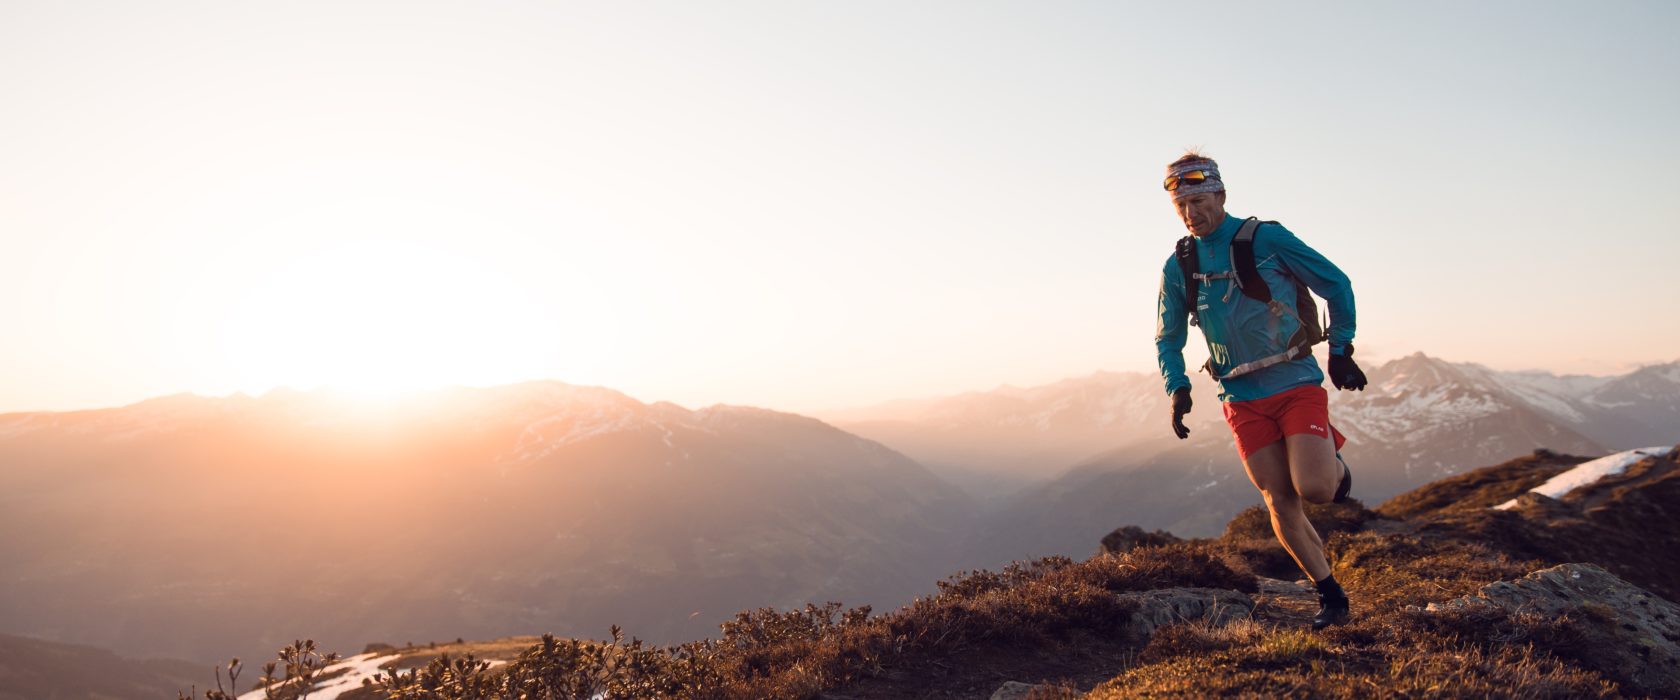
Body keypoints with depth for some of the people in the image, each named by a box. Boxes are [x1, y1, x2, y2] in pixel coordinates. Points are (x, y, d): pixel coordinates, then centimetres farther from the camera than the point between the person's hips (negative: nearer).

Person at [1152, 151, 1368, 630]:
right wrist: (1177, 388, -4)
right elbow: (1168, 338, 12)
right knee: (1280, 502, 1)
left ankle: (1333, 462, 19)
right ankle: (1331, 596, 17)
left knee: (1314, 489, -17)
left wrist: (1341, 351, 3)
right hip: (1244, 400, 3)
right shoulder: (1178, 267, 4)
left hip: (1297, 385, -3)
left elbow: (1336, 285, 2)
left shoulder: (1267, 239, -7)